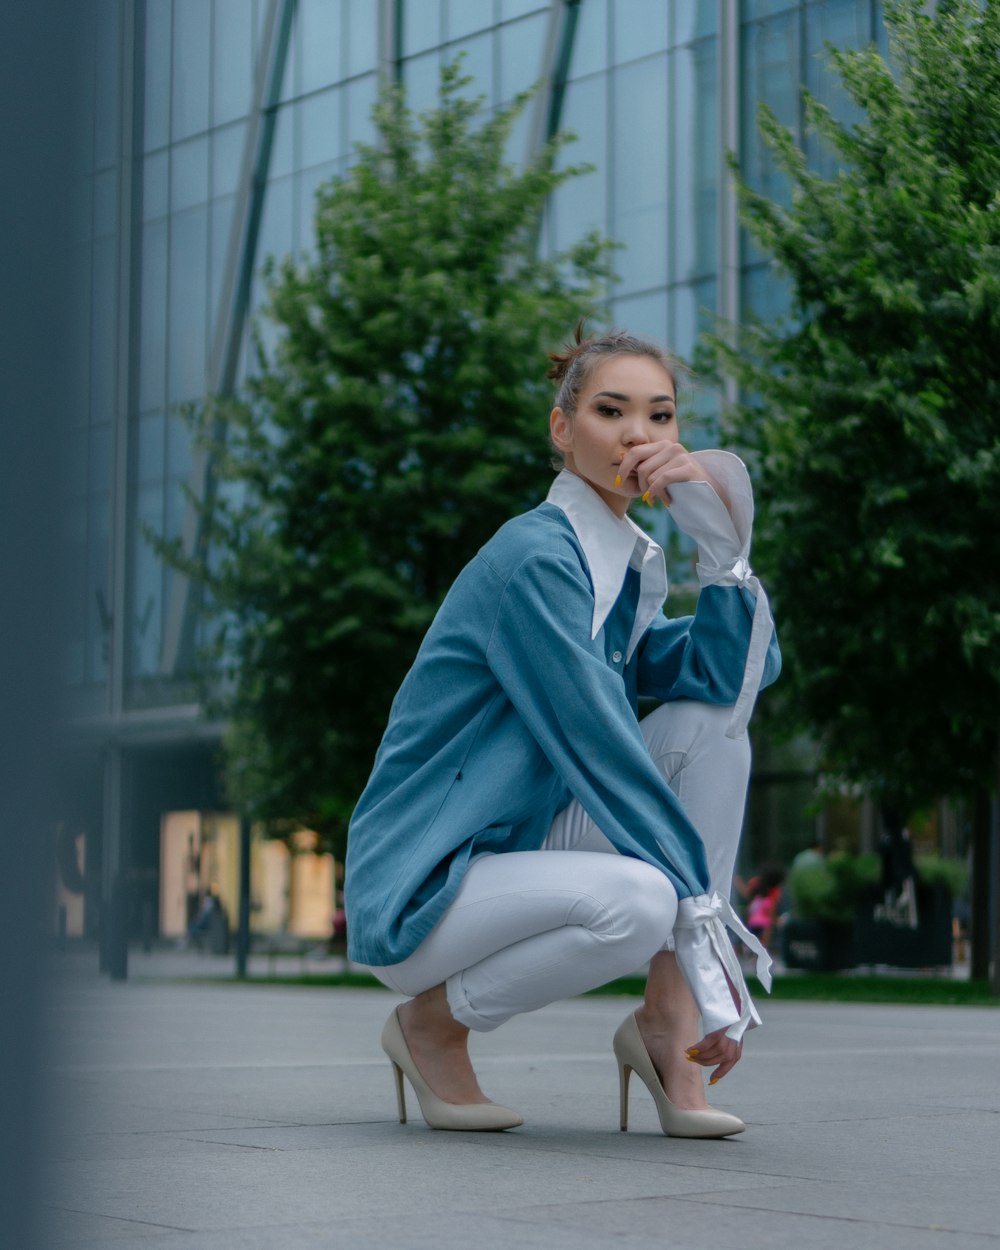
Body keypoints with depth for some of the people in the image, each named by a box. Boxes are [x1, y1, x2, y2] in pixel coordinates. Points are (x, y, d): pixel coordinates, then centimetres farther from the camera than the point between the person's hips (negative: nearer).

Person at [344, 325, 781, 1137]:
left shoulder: (626, 566, 10)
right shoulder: (535, 560, -18)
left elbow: (745, 672, -2)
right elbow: (603, 756, -22)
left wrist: (723, 540, -14)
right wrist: (706, 945, -22)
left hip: (524, 852, 8)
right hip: (421, 894, -8)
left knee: (709, 715, -6)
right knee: (635, 900, -35)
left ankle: (666, 1027, -6)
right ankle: (435, 1018, -5)